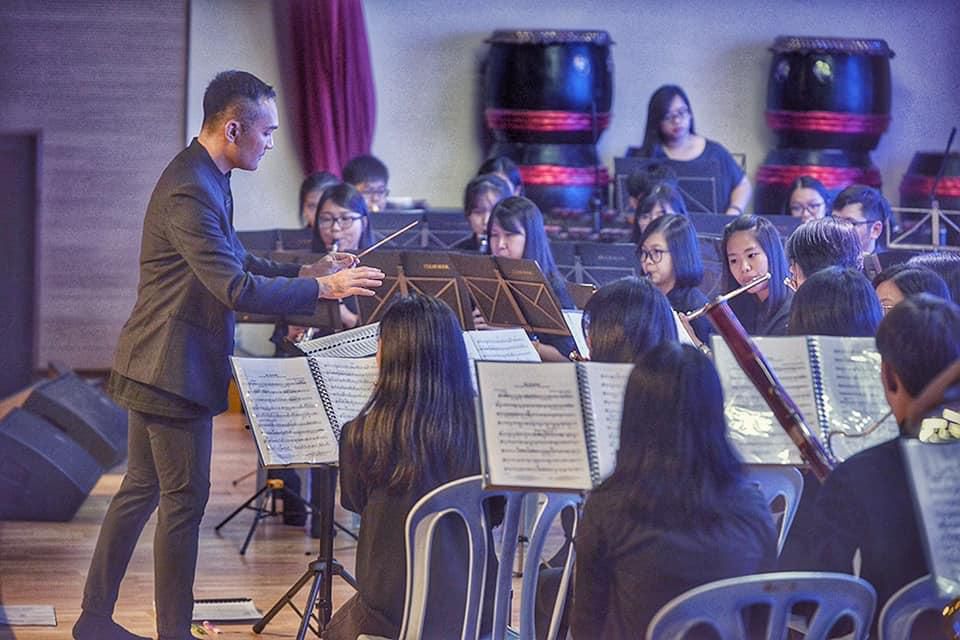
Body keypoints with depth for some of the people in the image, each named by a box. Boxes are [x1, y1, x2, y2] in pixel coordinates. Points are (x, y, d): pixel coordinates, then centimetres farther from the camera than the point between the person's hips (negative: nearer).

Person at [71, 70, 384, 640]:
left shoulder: (206, 180, 10)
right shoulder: (189, 192, -24)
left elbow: (235, 262, 21)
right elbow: (237, 289, -29)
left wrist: (305, 271, 9)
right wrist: (324, 288, -25)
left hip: (157, 367, 11)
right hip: (175, 370, -11)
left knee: (141, 489, 16)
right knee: (185, 499, -2)